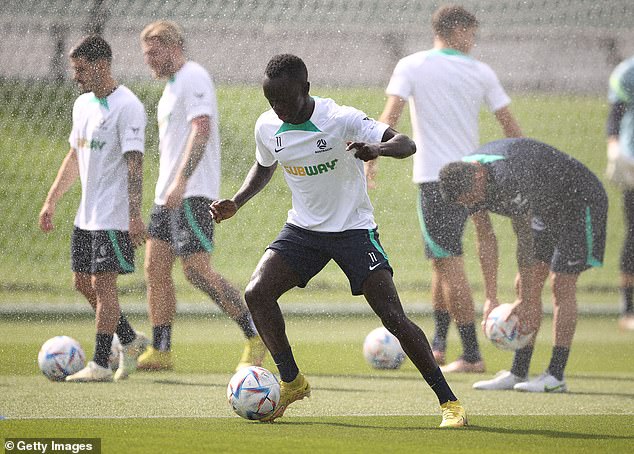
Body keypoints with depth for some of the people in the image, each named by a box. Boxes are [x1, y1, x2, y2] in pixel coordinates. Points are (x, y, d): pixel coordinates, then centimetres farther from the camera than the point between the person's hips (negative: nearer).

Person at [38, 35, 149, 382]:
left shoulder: (127, 106, -14)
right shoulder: (83, 104, 12)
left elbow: (134, 163, -18)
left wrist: (135, 215, -23)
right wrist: (51, 201, 18)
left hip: (114, 216, -9)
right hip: (86, 215, 9)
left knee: (103, 285, -7)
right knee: (83, 283, 11)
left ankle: (100, 364, -2)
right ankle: (130, 341, 25)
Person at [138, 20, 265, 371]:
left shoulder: (193, 78, -11)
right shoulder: (172, 85, 20)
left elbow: (201, 130, -22)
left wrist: (180, 183, -30)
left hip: (192, 194, -10)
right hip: (168, 195, 10)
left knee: (197, 269, -14)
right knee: (155, 267, 4)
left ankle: (255, 335, -7)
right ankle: (160, 352, 7)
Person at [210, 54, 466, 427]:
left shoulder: (341, 119, -21)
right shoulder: (267, 127, -4)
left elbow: (407, 144, -26)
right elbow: (264, 168, 18)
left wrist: (376, 149, -48)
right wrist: (235, 204, 2)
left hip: (354, 228, -5)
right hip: (303, 229, 5)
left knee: (394, 317, -14)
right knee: (256, 293, -16)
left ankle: (449, 401, -4)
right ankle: (292, 382, 2)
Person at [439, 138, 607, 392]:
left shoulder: (511, 177, -38)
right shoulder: (466, 180, -12)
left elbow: (525, 241, -32)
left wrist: (526, 303, -28)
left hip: (580, 201, -8)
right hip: (548, 208, 8)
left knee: (562, 285, -13)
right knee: (527, 284, 1)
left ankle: (556, 376, -11)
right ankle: (518, 373, 3)